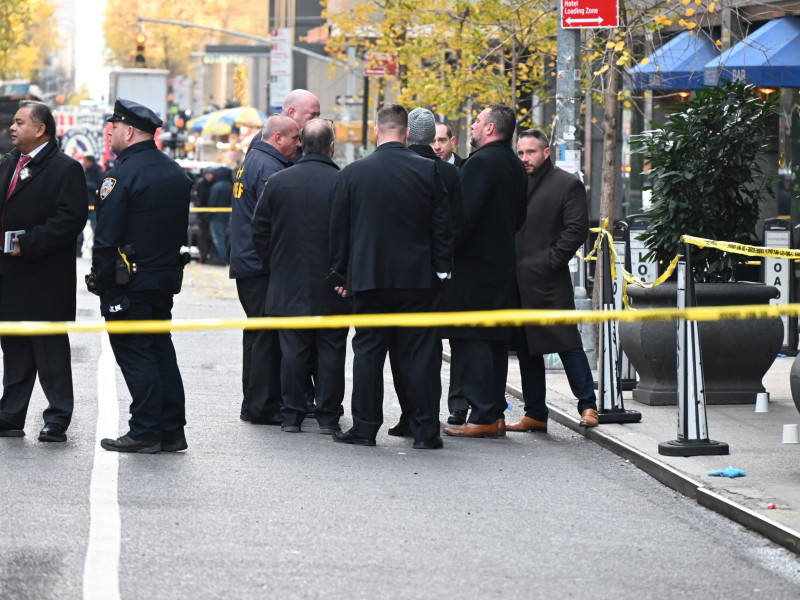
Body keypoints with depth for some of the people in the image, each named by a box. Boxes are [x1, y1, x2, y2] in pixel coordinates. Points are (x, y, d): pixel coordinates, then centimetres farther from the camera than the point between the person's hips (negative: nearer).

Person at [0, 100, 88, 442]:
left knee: (51, 351, -3)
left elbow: (71, 218, -17)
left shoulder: (65, 169, -8)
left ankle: (57, 420, 2)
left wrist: (29, 243, -20)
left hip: (46, 280, -8)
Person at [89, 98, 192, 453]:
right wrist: (168, 268, 18)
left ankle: (145, 433, -3)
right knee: (161, 350, 12)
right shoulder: (175, 173, 11)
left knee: (133, 353, -3)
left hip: (129, 282, -8)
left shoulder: (123, 173, -15)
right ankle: (172, 431, 13)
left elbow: (106, 235, -17)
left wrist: (99, 279, -9)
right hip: (168, 275, 8)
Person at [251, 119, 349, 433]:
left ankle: (292, 414, 8)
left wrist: (274, 266, 14)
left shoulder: (278, 181, 0)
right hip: (332, 289, -2)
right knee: (330, 350, 5)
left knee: (293, 350, 7)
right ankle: (328, 416, 6)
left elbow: (260, 231, 4)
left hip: (288, 286, 2)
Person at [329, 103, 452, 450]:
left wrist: (341, 273, 14)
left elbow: (338, 230, 5)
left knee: (368, 351, 7)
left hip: (368, 278, 0)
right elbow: (442, 226, -1)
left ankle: (365, 427, 7)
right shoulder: (428, 171, -4)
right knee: (419, 353, 3)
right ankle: (425, 431, 3)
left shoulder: (352, 173, -1)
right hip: (417, 278, 0)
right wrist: (441, 269, 8)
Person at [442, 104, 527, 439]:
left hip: (474, 265, -9)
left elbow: (465, 215, -20)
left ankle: (483, 417, -10)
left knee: (470, 342, -7)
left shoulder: (480, 163, -14)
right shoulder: (515, 167, 14)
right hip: (503, 264, 9)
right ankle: (496, 414, 15)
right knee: (495, 342, 12)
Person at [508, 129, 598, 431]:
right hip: (517, 281, 6)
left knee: (566, 342, -7)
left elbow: (577, 229, -7)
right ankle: (535, 414, 14)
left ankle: (587, 405, 1)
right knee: (526, 348, 9)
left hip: (549, 282, -6)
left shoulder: (567, 184, -1)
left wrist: (552, 260, -12)